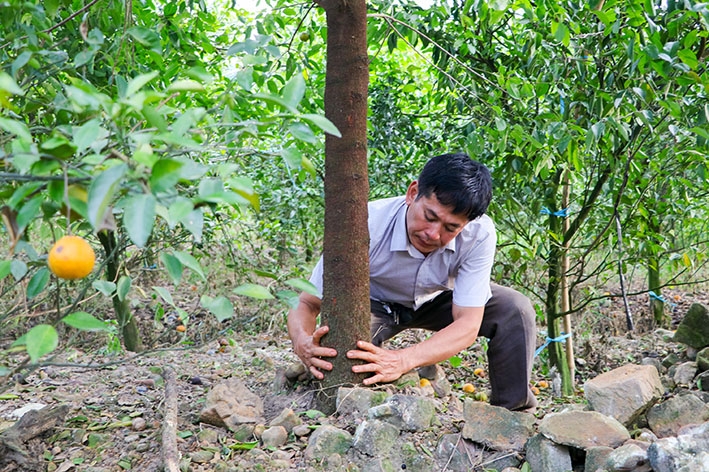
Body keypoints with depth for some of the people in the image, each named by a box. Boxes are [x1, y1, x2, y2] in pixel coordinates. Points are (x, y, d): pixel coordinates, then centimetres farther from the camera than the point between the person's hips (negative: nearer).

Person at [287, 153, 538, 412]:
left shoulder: (479, 234, -33)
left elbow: (468, 323, -33)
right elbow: (306, 304, -32)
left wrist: (401, 360, -51)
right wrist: (303, 343, -57)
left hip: (438, 300, 2)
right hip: (375, 302, -2)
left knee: (516, 310, -20)